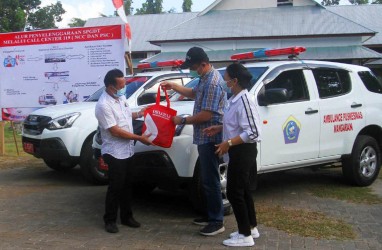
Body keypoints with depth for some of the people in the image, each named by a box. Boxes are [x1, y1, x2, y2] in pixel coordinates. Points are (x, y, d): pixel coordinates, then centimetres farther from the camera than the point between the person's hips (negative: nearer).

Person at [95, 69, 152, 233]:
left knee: (127, 185, 15)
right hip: (114, 153, -8)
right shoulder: (103, 105, -21)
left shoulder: (121, 97, 6)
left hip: (127, 151, 8)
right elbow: (115, 131, -22)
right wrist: (139, 138, -18)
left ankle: (126, 217, 26)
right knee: (115, 188, -1)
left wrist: (138, 114, 6)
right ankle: (110, 220, 12)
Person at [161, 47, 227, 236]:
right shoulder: (205, 78, 11)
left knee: (210, 180, -5)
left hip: (210, 138, -10)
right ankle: (211, 215, 26)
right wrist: (173, 86, 17)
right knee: (207, 178, 16)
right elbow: (195, 94, 29)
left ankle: (217, 222, 2)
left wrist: (182, 120, -12)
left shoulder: (213, 82, -20)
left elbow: (206, 115, -23)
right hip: (204, 137, 10)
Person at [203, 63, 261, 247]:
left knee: (234, 192, -4)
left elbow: (252, 132, -26)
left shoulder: (243, 100, -22)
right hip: (239, 151, 10)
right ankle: (251, 228, 30)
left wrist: (228, 143, -24)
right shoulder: (235, 99, 8)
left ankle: (245, 235, 4)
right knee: (242, 190, 18)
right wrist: (219, 128, 11)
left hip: (243, 152, -10)